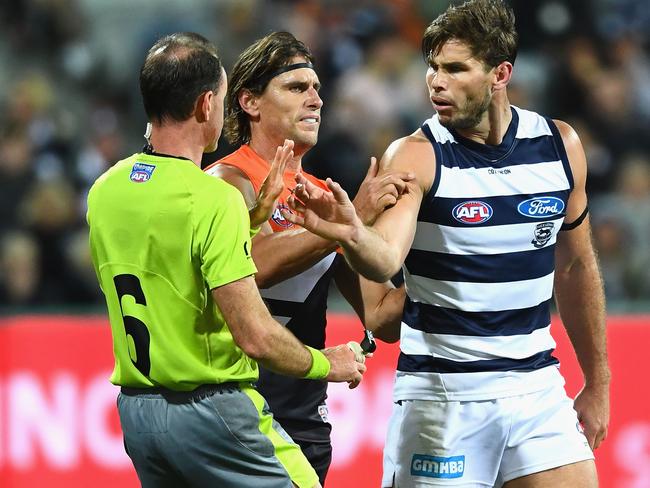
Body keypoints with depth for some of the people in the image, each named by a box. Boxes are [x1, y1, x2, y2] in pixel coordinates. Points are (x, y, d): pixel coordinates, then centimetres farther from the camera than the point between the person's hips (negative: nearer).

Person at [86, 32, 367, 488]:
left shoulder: (105, 190, 5)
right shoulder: (214, 199, -17)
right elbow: (255, 335, -19)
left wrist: (258, 211, 17)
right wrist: (325, 364, -3)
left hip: (135, 411, 8)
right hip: (210, 411, -8)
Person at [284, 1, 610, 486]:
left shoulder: (559, 145, 2)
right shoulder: (416, 156, -10)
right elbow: (384, 260, -26)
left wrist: (597, 383, 16)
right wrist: (352, 233, -49)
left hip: (537, 388, 3)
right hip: (441, 391, -3)